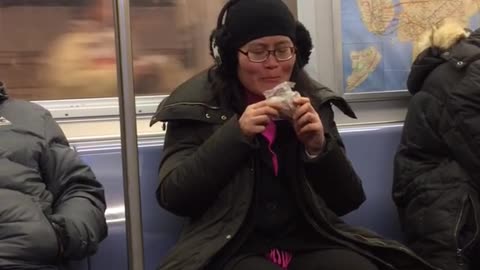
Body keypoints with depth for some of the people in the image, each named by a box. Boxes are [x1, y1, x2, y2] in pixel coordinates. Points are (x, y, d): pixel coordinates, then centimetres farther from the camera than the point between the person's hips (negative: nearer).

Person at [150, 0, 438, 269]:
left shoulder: (313, 100, 7)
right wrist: (236, 133, -18)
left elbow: (349, 200, 6)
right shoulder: (198, 104, -1)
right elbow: (172, 196, -10)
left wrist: (320, 146, -12)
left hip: (311, 240, 3)